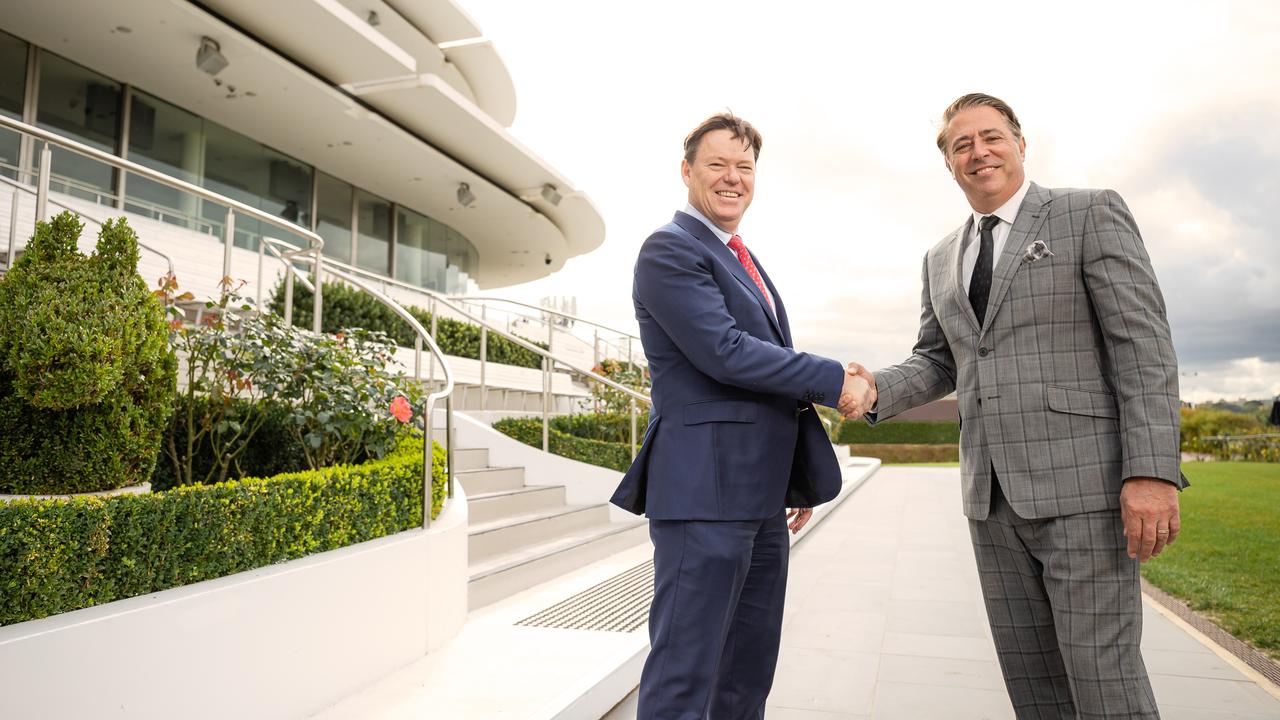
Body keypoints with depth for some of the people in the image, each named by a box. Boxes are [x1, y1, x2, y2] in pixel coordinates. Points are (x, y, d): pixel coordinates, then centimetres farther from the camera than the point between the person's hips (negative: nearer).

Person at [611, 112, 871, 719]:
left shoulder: (745, 261, 21)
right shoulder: (670, 250, -8)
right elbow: (724, 352, -19)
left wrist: (797, 481, 23)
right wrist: (834, 380, -11)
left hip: (760, 498, 9)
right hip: (705, 493, -9)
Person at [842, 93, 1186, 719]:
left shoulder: (1091, 213, -1)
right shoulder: (941, 259, 16)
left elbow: (1144, 344, -8)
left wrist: (1152, 472, -18)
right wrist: (877, 390, -4)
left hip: (1082, 481, -6)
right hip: (994, 494, 6)